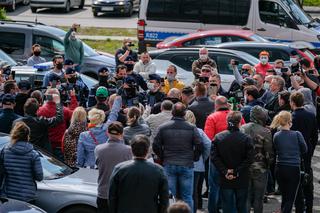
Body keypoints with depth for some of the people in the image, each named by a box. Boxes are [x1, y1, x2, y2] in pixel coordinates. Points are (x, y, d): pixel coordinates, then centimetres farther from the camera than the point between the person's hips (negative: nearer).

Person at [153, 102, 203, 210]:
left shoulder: (163, 127, -2)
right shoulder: (192, 128, -4)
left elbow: (156, 146, -1)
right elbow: (199, 146, -7)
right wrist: (193, 158, 8)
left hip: (168, 165, 1)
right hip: (187, 165, -1)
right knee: (187, 196, 6)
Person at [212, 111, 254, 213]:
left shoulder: (218, 137, -3)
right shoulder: (246, 139, -9)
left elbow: (214, 157, -8)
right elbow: (249, 159, -14)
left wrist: (224, 171, -8)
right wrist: (237, 172, -10)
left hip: (225, 180, 1)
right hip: (242, 181, -1)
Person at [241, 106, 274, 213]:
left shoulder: (242, 129, -3)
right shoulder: (265, 132, -15)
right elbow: (269, 153, -13)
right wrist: (269, 163, 7)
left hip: (244, 169, 3)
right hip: (260, 170, -3)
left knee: (246, 197, 12)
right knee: (258, 199, 9)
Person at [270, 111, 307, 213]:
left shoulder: (276, 136, -6)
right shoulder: (297, 134, -12)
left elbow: (275, 152, 4)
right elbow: (304, 150, 1)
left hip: (280, 169, 3)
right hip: (294, 169, -3)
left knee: (284, 197, 20)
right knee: (290, 199, 3)